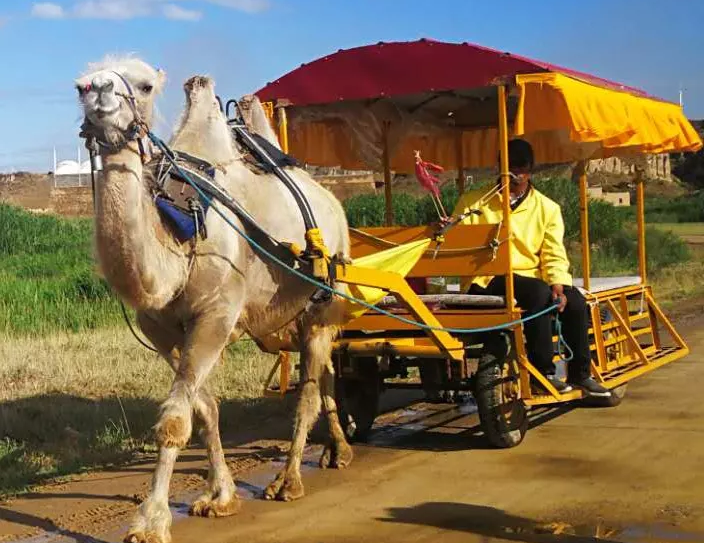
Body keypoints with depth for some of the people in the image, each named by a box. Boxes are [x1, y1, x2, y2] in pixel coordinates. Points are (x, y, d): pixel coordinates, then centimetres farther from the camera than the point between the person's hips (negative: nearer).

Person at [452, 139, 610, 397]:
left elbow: (554, 255, 5)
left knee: (575, 299, -22)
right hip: (487, 282, -3)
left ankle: (580, 373, -5)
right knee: (539, 293, -32)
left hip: (531, 277, 4)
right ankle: (543, 372, -22)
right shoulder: (473, 202, 8)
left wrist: (557, 284, -14)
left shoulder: (547, 208, 13)